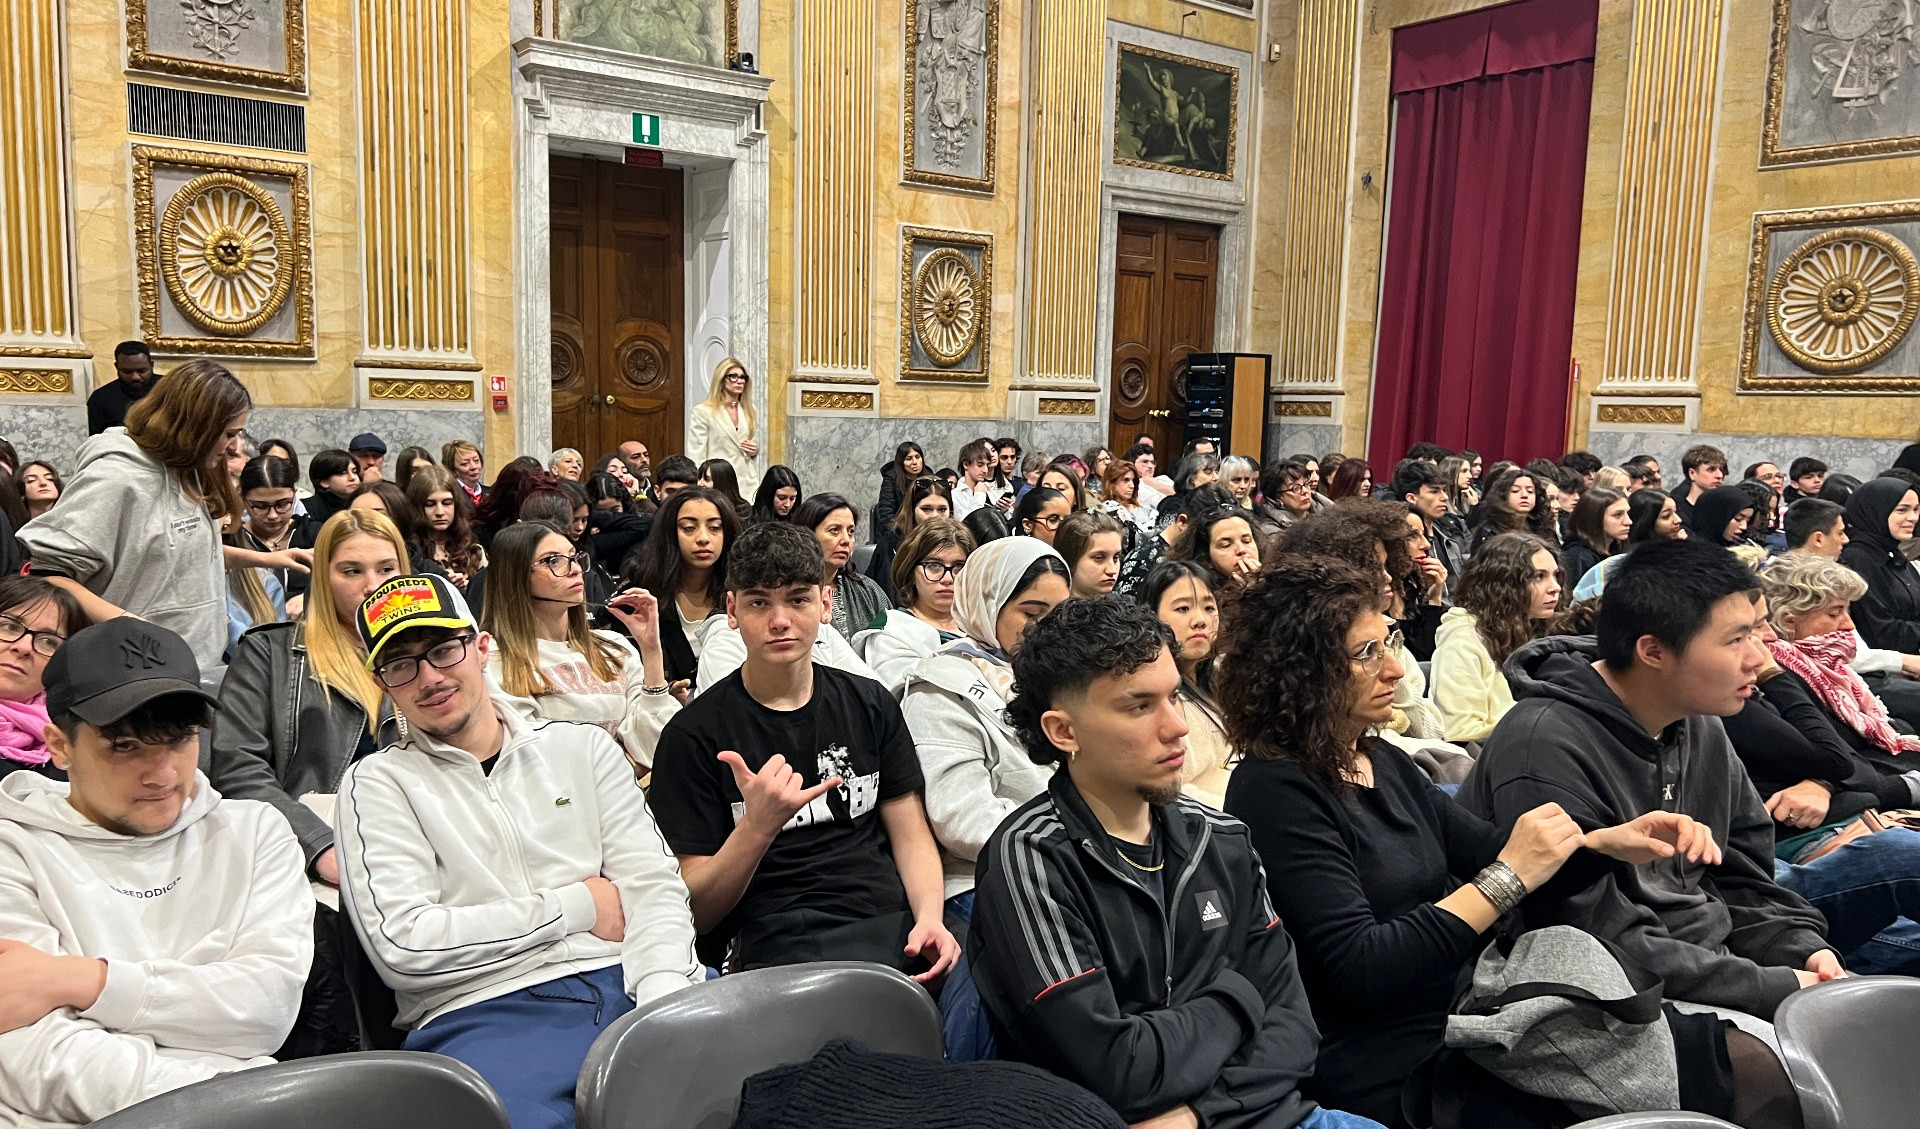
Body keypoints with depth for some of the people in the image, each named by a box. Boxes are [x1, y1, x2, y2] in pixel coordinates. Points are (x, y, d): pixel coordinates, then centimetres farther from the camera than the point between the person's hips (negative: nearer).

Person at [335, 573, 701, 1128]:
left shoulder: (582, 747, 18)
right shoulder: (377, 783, 11)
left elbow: (653, 889, 9)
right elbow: (402, 946, -4)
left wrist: (662, 1001, -12)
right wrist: (577, 907, -1)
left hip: (626, 983, 2)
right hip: (485, 1016, -2)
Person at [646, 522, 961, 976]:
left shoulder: (870, 703, 14)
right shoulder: (695, 734, 0)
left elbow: (911, 836, 13)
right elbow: (696, 912, -2)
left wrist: (930, 917, -8)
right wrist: (758, 824, -21)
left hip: (895, 922, 5)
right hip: (775, 941, -5)